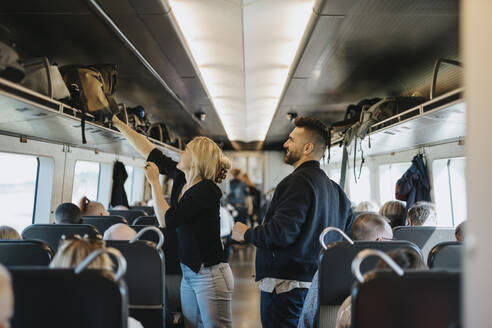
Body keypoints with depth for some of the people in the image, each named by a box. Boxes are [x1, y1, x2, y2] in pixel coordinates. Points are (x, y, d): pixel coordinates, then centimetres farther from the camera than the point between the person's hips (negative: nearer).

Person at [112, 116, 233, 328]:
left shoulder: (206, 190, -19)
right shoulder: (181, 178, 5)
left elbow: (167, 220, -21)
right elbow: (149, 151, 11)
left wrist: (154, 182, -12)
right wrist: (118, 124, 14)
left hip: (210, 275, -8)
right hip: (188, 273, 8)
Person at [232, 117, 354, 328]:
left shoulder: (298, 181, -17)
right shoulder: (333, 188, 14)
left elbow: (282, 232, -24)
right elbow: (349, 224, 20)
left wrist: (246, 233, -9)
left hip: (285, 286, -10)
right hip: (316, 283, 10)